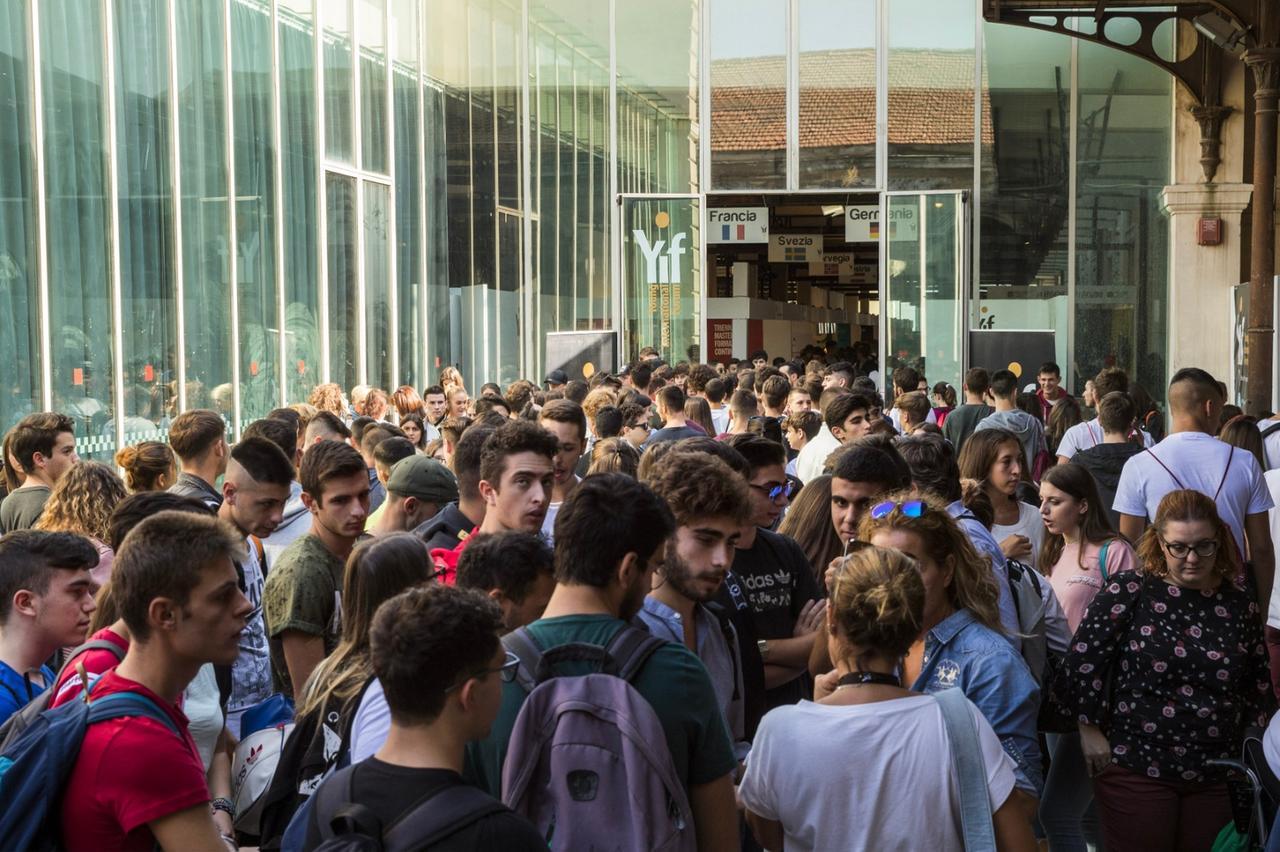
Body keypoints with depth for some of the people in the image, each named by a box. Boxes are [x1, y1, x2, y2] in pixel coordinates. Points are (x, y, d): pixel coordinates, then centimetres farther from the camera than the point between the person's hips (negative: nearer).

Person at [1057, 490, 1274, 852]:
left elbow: (1258, 687, 13)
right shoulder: (1127, 593, -7)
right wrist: (1090, 731, -9)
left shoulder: (1240, 606, 4)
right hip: (1135, 768, -3)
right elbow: (1082, 663, -9)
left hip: (1218, 776, 4)